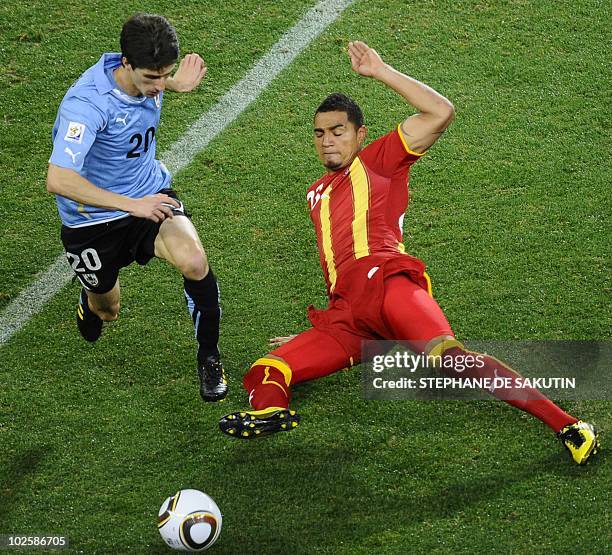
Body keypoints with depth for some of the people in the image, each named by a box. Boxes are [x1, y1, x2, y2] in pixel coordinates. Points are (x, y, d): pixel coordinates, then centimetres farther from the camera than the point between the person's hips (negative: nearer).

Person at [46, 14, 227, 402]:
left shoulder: (148, 79, -11)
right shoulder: (87, 103, -33)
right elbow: (59, 181, -41)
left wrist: (177, 85, -1)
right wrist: (133, 205, -40)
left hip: (150, 195, 4)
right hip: (93, 218, -4)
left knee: (194, 261, -26)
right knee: (106, 312, 16)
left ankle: (209, 357, -4)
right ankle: (93, 299, 57)